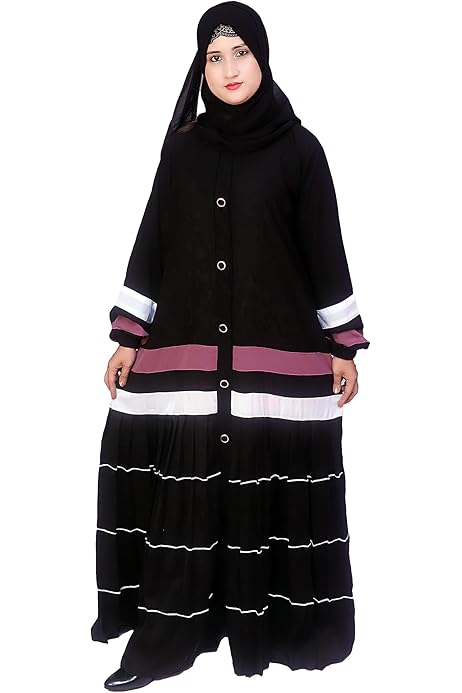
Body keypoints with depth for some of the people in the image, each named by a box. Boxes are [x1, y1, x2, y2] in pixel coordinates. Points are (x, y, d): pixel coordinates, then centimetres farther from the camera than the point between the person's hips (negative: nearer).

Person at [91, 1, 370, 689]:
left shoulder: (299, 148, 3)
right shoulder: (183, 147, 10)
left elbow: (326, 249, 4)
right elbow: (152, 243, 10)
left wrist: (344, 346, 2)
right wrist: (128, 338, 6)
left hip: (279, 349, -2)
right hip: (185, 350, 2)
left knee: (270, 487, 2)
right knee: (182, 493, 1)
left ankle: (272, 623, 20)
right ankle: (170, 632, 15)